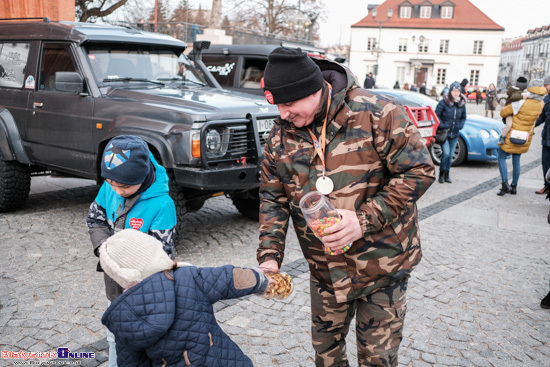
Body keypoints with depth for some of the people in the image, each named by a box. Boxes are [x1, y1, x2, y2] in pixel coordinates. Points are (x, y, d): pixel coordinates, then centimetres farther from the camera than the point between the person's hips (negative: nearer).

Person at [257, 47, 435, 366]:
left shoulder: (377, 114, -19)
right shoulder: (282, 134, -3)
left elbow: (420, 171, -17)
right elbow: (273, 198, 3)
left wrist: (365, 220, -26)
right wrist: (269, 256, -9)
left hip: (381, 264, -4)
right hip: (324, 268, 4)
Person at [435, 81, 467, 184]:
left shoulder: (462, 104, 5)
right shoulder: (444, 102, -10)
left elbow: (464, 117, 18)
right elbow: (437, 115, -6)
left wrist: (460, 125, 1)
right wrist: (442, 126, -15)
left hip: (454, 134, 4)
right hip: (444, 133, -4)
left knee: (450, 155, 8)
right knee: (446, 153, -14)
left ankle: (447, 175, 22)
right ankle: (441, 174, 4)